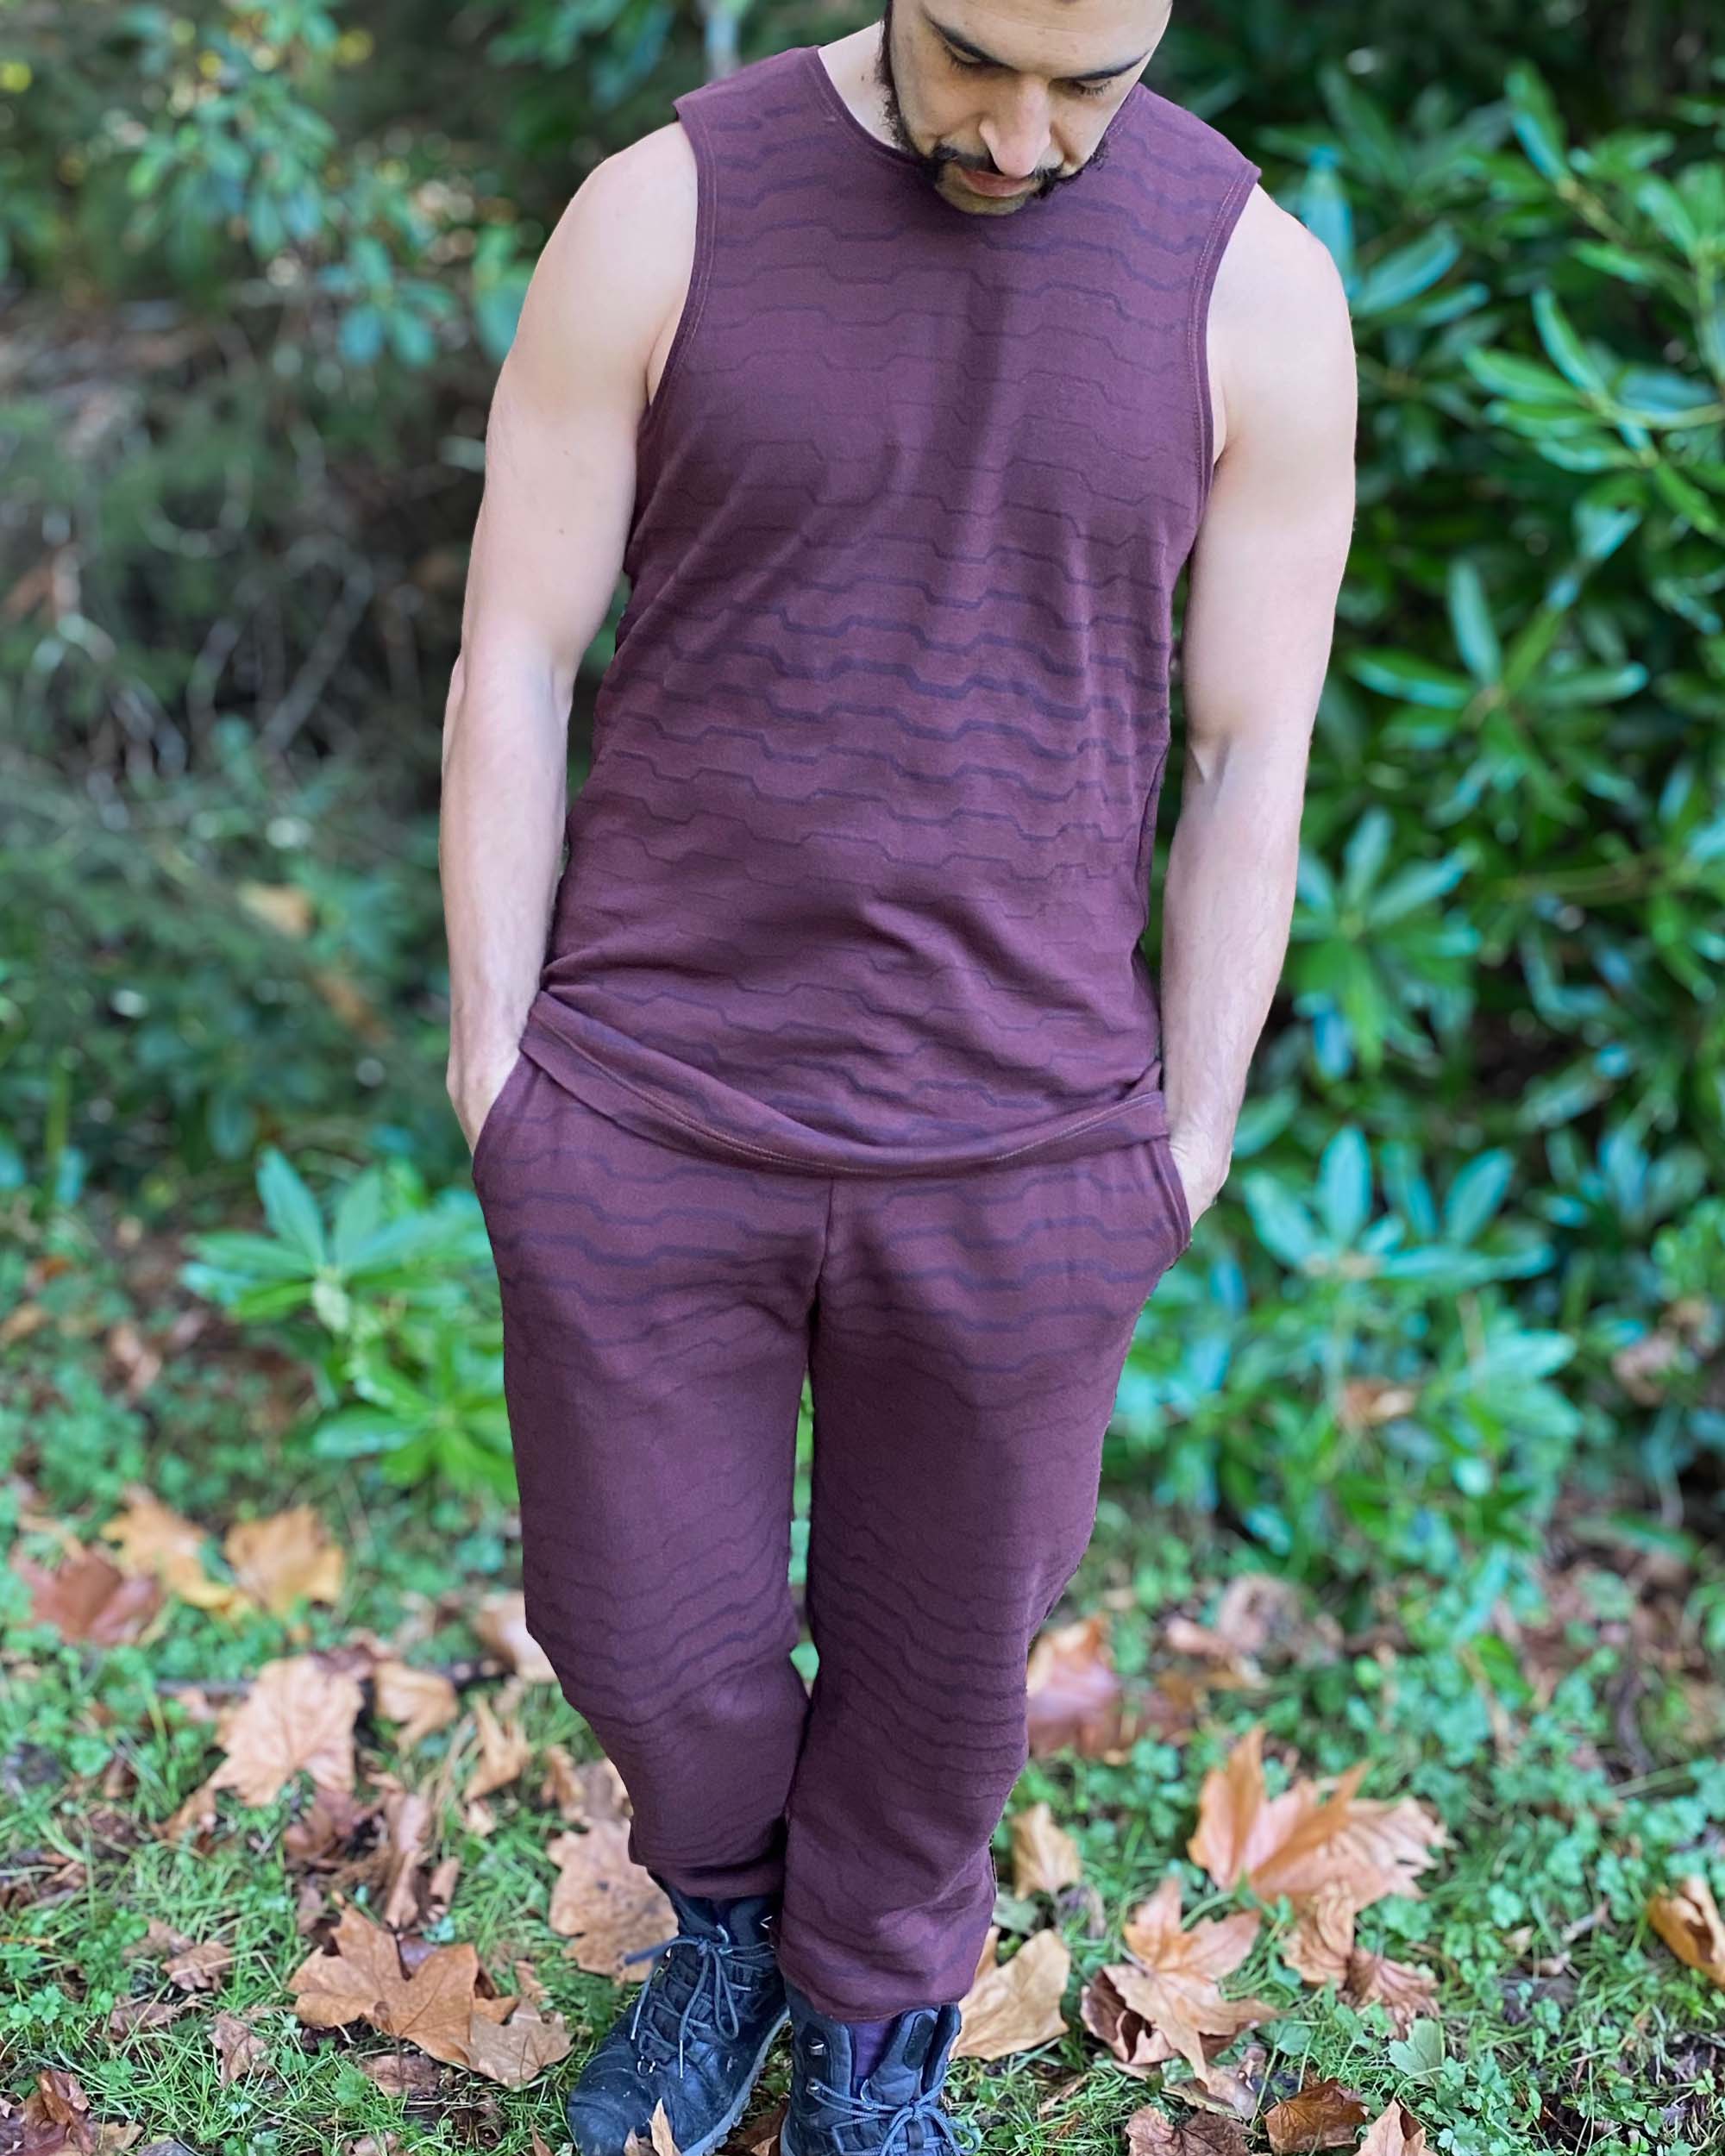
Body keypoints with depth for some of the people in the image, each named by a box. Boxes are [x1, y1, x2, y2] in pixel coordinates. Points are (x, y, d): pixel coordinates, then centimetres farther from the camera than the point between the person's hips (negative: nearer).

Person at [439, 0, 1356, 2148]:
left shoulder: (1256, 288, -5)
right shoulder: (661, 213, -6)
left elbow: (1249, 764, 0)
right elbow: (513, 661, -2)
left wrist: (1189, 1138, 1)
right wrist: (491, 1055, -2)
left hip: (1009, 1151, 0)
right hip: (644, 1119, 0)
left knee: (940, 1641, 16)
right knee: (639, 1625, 14)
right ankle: (728, 1919, 48)